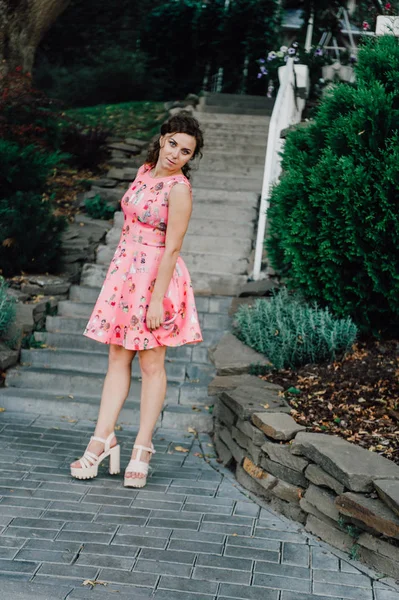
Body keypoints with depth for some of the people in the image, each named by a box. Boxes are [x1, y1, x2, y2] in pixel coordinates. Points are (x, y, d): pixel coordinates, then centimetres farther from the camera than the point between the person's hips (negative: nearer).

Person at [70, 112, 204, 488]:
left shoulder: (179, 189, -14)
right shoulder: (145, 171, 9)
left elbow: (172, 248, -17)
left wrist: (157, 299, -20)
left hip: (155, 276, -7)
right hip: (124, 271, 7)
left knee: (151, 363, 1)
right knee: (117, 358, 7)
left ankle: (142, 449, 9)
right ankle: (102, 439, 11)